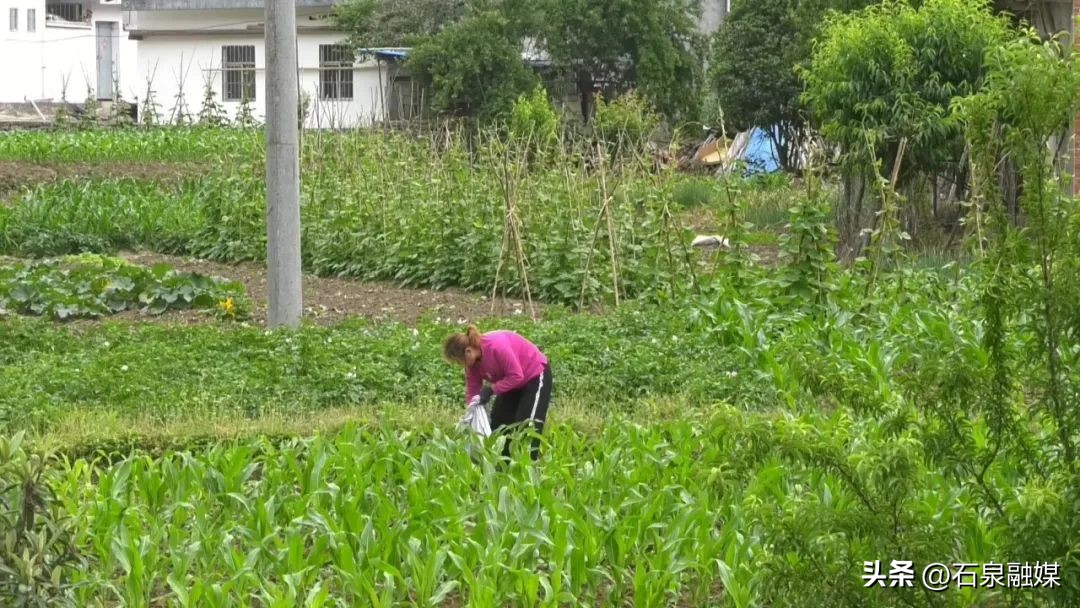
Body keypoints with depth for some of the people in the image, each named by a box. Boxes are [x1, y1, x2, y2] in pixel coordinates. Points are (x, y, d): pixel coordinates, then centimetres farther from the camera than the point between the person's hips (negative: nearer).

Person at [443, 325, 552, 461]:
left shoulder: (496, 346, -35)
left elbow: (517, 376, -31)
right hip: (513, 381, 9)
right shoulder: (472, 362, -10)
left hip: (535, 375, -9)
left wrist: (491, 389, -30)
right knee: (498, 423, 8)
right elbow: (472, 391, -5)